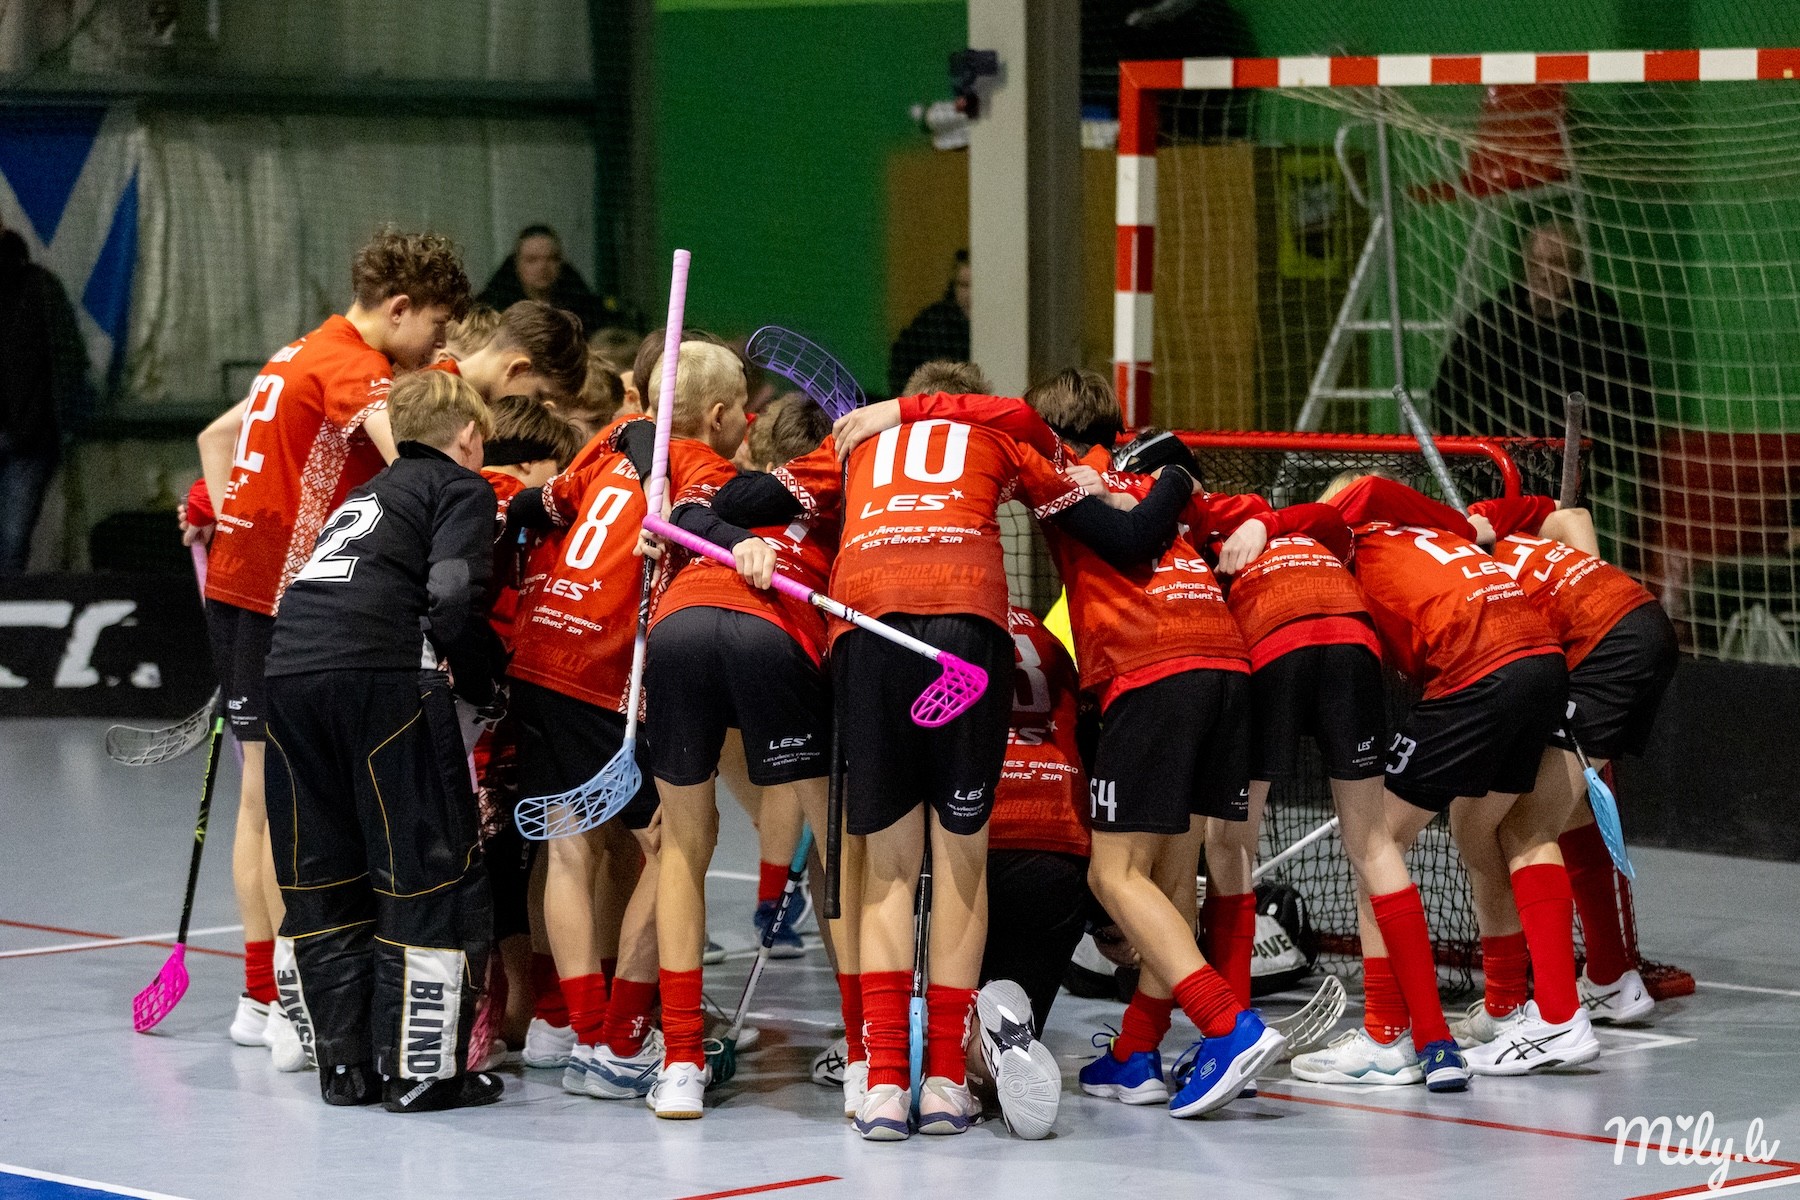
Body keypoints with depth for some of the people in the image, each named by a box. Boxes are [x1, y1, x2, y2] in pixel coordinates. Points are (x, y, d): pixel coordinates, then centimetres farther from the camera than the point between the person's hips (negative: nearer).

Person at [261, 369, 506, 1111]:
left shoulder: (370, 493, 33)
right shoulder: (462, 488, 11)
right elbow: (452, 594, -7)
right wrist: (485, 682, 7)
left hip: (289, 669, 7)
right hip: (380, 670, -7)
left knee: (324, 882, 14)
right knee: (433, 872, 2)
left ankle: (346, 1064, 18)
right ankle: (421, 1070, 2)